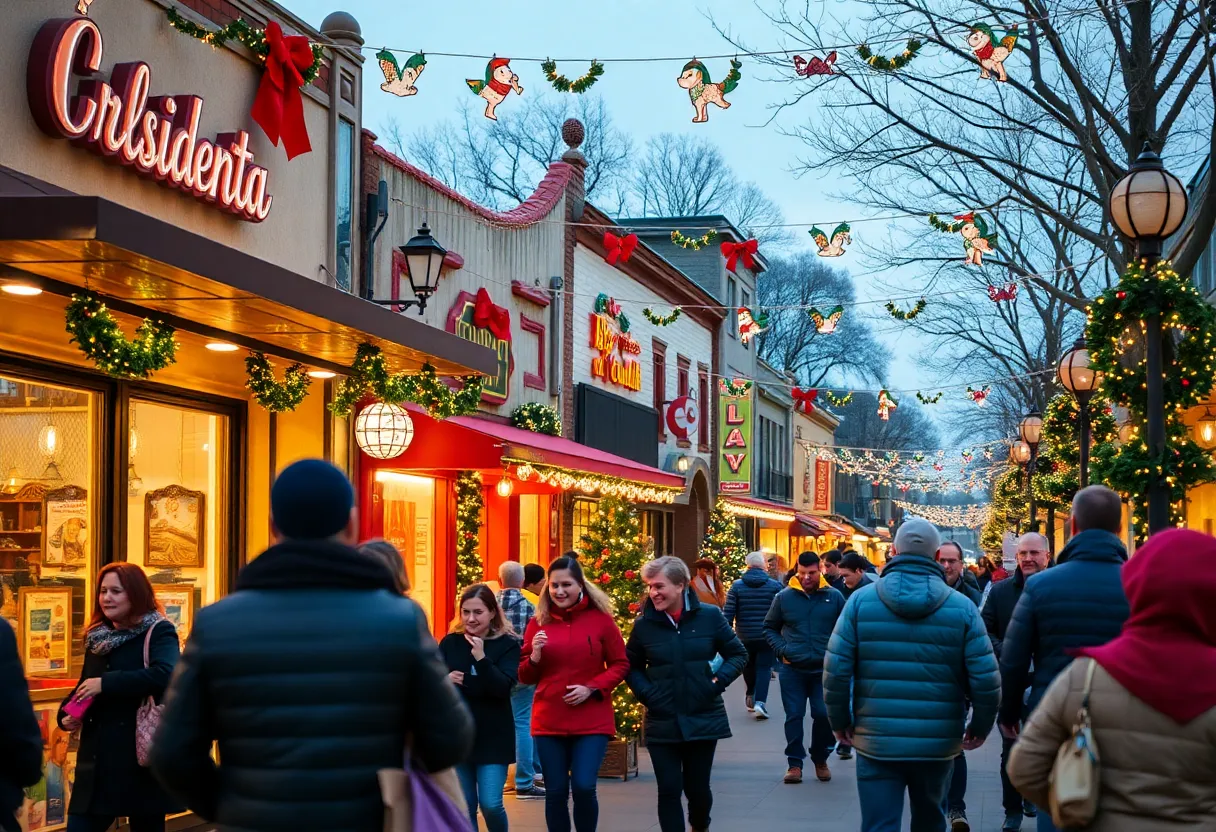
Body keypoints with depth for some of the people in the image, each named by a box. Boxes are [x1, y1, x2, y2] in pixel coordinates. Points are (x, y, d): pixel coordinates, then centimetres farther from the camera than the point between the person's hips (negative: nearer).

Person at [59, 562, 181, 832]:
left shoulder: (158, 632, -6)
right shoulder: (98, 637, 14)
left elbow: (165, 675, -26)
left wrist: (106, 683, -24)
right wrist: (67, 714, 1)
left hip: (142, 759, -6)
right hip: (98, 761, 6)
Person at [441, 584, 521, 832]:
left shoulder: (507, 644, -5)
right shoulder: (450, 643, 2)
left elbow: (504, 688, -16)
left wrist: (481, 658, -26)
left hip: (493, 737, -3)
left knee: (491, 804, -8)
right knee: (465, 807, 7)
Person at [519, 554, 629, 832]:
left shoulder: (600, 619, -2)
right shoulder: (538, 622, 3)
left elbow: (620, 665, 3)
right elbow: (525, 677, 7)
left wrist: (592, 688, -12)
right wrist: (534, 657, -14)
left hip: (592, 721, -2)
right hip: (549, 721, 2)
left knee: (584, 787, -11)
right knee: (555, 792, 5)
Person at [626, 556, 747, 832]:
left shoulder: (709, 616, -6)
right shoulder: (644, 624, -3)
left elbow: (738, 654, 4)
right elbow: (631, 666, 10)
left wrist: (717, 683, -9)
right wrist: (645, 693, -6)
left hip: (703, 719, 0)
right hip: (662, 724, 0)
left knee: (698, 788, 12)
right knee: (669, 791, -2)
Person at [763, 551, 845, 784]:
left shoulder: (834, 597, 1)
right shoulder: (784, 597, 1)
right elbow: (770, 628, 13)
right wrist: (781, 649, -1)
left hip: (824, 669, 0)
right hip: (792, 669, 0)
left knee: (823, 715, -1)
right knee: (794, 716, 2)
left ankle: (820, 760, 18)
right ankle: (794, 763, 10)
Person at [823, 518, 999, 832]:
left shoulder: (861, 600, -5)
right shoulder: (962, 606, -4)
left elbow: (835, 671, -8)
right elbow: (986, 679, -6)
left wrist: (840, 722, 6)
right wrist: (980, 727, 9)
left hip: (876, 743, -1)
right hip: (938, 744, 1)